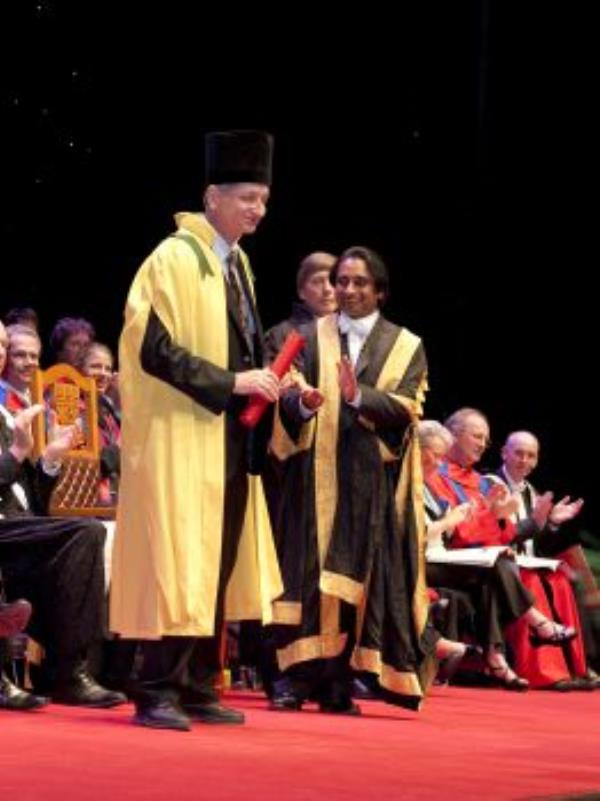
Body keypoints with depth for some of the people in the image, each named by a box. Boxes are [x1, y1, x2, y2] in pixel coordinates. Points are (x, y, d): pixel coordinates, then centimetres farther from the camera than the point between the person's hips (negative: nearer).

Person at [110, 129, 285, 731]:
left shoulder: (237, 263, 15)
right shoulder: (175, 259, -10)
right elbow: (154, 348, -17)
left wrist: (263, 384, 4)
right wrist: (229, 382, -19)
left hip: (229, 437, 8)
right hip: (183, 435, -8)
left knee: (219, 563, 8)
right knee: (177, 561, -9)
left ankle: (198, 688, 13)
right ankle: (157, 693, -6)